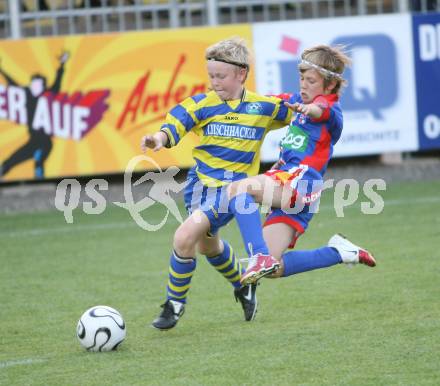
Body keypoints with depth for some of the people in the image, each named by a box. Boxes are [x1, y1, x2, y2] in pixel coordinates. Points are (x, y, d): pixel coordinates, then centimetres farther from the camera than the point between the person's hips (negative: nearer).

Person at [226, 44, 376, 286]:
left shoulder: (332, 108, -5)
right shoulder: (299, 100, 21)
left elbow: (324, 110, -32)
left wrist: (310, 109, -55)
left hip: (300, 180, -9)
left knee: (237, 189, -30)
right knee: (274, 270, 0)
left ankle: (260, 258, -39)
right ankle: (338, 252, 10)